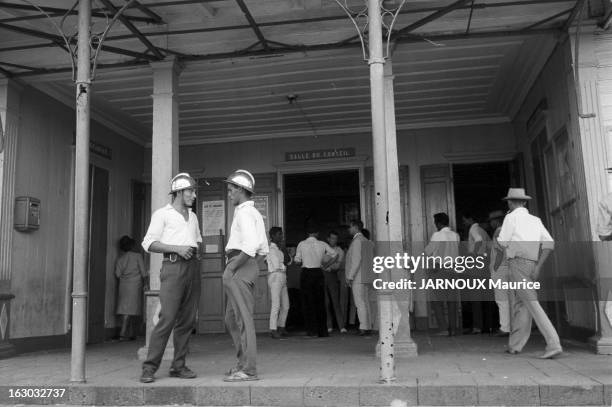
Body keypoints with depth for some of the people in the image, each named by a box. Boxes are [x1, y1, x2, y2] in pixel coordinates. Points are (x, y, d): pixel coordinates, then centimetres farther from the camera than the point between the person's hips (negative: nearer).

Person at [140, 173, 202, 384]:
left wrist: (196, 252, 11)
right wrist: (177, 248, -14)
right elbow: (149, 244, -4)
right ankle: (149, 368, -6)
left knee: (187, 320, 4)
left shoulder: (193, 216, 22)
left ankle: (178, 366, 10)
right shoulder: (162, 214, 3)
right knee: (167, 318, -13)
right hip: (173, 266, -6)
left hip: (193, 267, 6)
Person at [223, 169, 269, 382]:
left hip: (239, 268, -10)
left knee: (243, 318, -7)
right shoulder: (255, 213, 21)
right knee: (231, 318, 15)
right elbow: (263, 249, 22)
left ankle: (248, 369, -2)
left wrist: (232, 267, -17)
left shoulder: (244, 213, -10)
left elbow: (251, 245, -25)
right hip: (249, 266, 10)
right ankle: (243, 363, 21)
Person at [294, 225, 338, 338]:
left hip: (306, 273, -2)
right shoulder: (322, 244, 2)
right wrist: (325, 263, 19)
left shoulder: (301, 244, -3)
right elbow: (334, 254, 7)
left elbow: (297, 260, -2)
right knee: (320, 302, 10)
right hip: (318, 273, 2)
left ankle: (312, 331, 1)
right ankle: (323, 331, 13)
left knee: (308, 302, 3)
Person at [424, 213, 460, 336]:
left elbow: (428, 251, -4)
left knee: (437, 301, 1)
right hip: (453, 269, 5)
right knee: (452, 301, 9)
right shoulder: (456, 236, 5)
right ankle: (453, 328, 8)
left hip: (439, 270, -5)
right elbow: (456, 251, 11)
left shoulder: (437, 235, -10)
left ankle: (443, 328, -6)